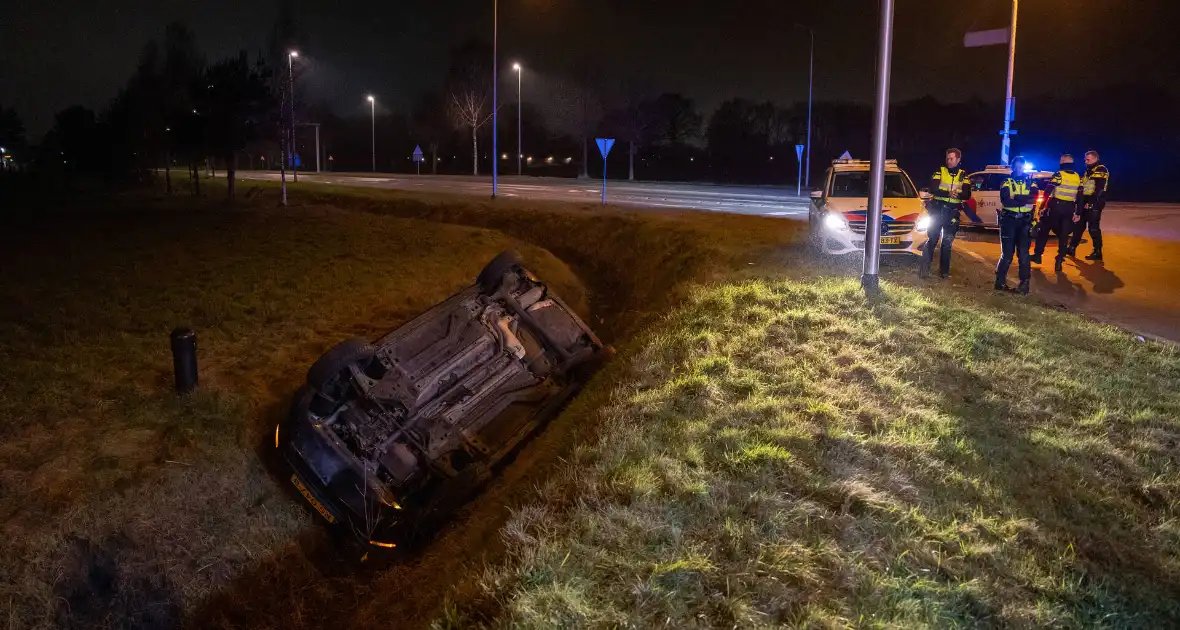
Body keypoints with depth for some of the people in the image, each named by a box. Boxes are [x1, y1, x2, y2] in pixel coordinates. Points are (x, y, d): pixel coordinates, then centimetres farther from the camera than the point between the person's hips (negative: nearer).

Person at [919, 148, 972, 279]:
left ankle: (944, 271, 12)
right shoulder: (940, 172, 2)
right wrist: (948, 193, -27)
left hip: (953, 212, 2)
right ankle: (924, 268, 0)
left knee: (947, 242, 7)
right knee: (932, 239, -3)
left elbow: (967, 194, -5)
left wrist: (957, 194, -27)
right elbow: (933, 189, -13)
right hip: (938, 209, -2)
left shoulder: (963, 175, 7)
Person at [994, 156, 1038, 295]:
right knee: (1007, 253, -2)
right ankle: (1000, 281, 9)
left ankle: (1024, 284, -1)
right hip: (1009, 220, -1)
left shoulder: (1030, 182, 12)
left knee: (1023, 253, -4)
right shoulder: (1007, 182, 6)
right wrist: (1024, 200, -16)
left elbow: (1033, 196, -10)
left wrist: (1015, 198, -19)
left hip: (1025, 221, 1)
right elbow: (1005, 200, -11)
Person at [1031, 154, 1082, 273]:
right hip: (1069, 209, 4)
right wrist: (1077, 213, 10)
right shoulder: (1078, 178, 7)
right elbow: (1080, 197, 7)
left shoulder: (1058, 174, -8)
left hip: (1055, 207, -4)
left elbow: (1047, 191, -13)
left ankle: (1037, 255, 14)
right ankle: (1059, 261, 1)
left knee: (1044, 230, 12)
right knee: (1064, 235, 7)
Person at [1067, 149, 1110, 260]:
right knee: (1078, 225, 12)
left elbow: (1099, 189, -19)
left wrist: (1091, 203, -24)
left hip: (1094, 204, -9)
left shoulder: (1101, 170, -10)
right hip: (1085, 203, 9)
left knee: (1093, 228, -7)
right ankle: (1072, 248, 20)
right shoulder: (1088, 170, 19)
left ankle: (1097, 252, -1)